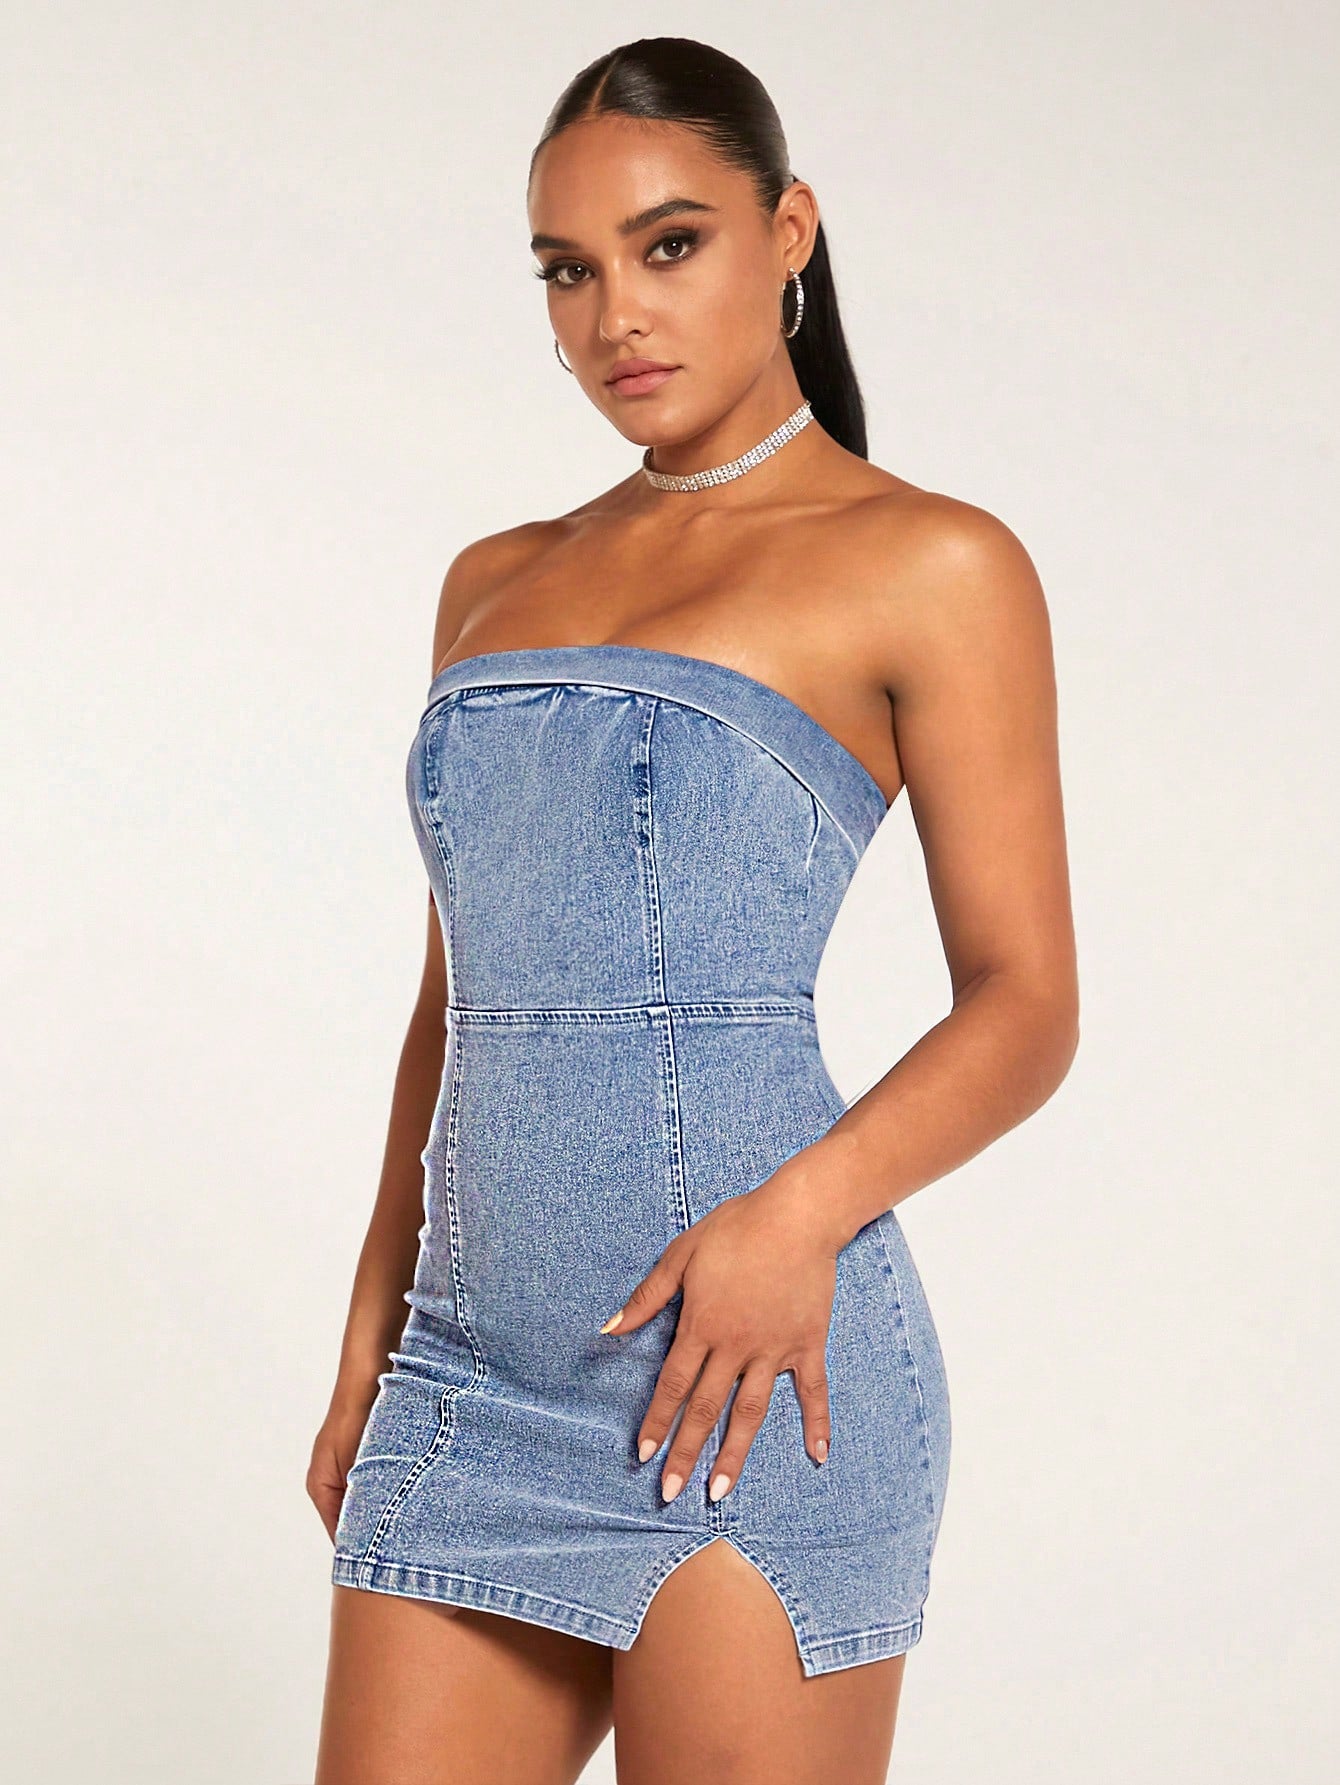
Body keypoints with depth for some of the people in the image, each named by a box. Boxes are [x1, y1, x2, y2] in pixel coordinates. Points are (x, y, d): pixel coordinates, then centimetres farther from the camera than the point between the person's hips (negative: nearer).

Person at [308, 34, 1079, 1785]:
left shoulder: (929, 565, 0)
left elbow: (1026, 1003, -3)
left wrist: (804, 1209, -18)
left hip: (736, 1369, -5)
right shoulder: (495, 581, 17)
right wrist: (370, 1332, 14)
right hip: (470, 1368, 5)